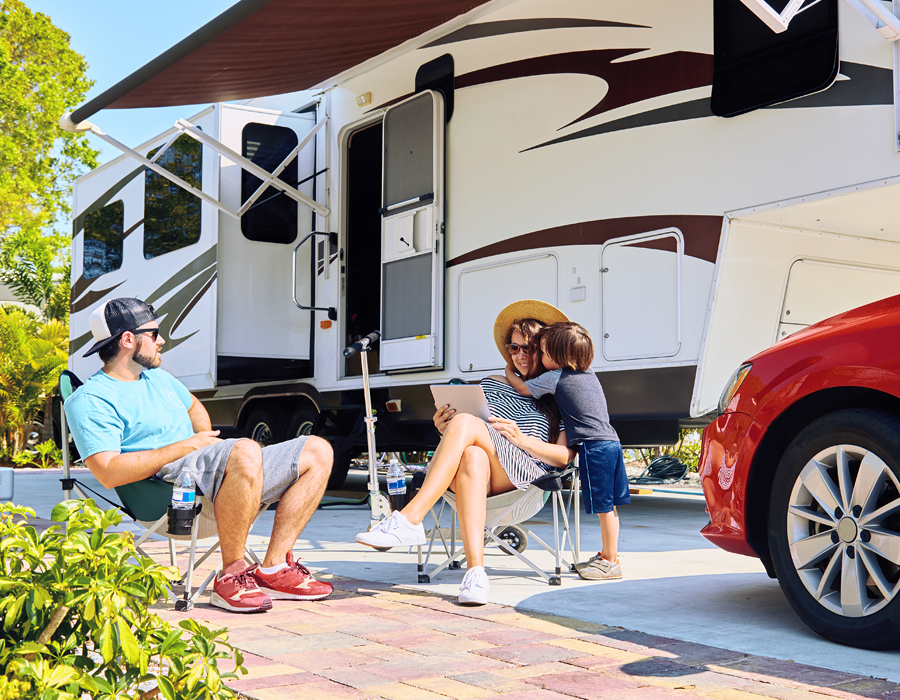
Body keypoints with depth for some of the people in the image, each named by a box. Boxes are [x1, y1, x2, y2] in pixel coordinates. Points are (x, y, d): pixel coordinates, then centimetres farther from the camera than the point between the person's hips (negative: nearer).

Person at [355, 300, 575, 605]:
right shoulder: (493, 384, 29)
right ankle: (475, 569, -52)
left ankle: (410, 518, -42)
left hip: (526, 472, -3)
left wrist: (521, 439, -9)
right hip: (476, 466, 3)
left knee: (465, 423, -32)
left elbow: (565, 456, 5)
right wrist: (444, 430, -1)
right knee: (472, 457, -39)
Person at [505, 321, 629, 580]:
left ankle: (611, 562, 2)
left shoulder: (554, 378, -6)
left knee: (604, 506, -4)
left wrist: (509, 372, 28)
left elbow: (522, 388, 9)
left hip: (594, 447, -9)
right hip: (611, 443, 9)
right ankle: (608, 555, 23)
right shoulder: (588, 374, 18)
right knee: (608, 506, 14)